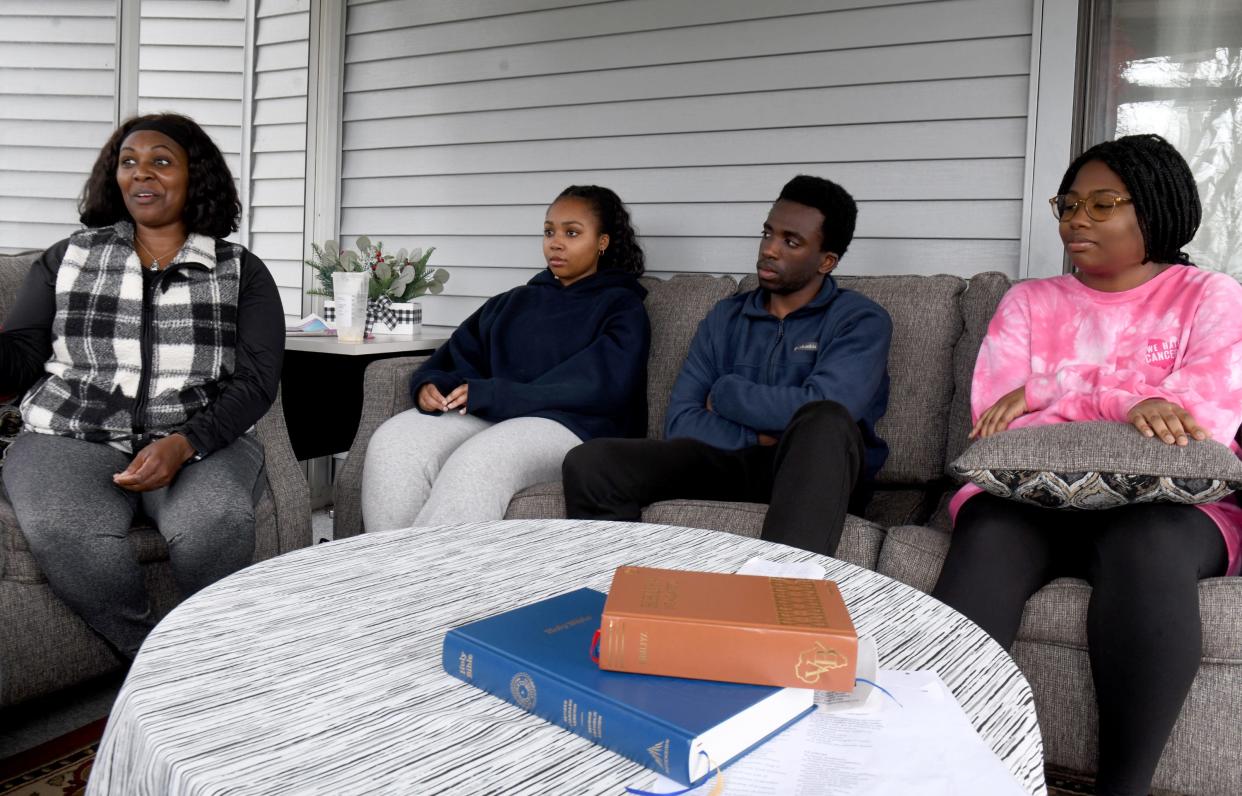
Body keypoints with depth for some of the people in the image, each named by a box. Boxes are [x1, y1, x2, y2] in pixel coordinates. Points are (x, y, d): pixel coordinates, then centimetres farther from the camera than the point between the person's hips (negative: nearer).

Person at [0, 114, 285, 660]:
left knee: (218, 524, -35)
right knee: (63, 533, -32)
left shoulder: (242, 272, 9)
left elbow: (255, 380, -1)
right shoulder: (69, 257, 15)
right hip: (69, 437, 2)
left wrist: (185, 444, -17)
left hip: (202, 442, -1)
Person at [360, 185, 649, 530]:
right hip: (485, 414, 5)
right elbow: (458, 355, 22)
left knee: (477, 463, -37)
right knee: (392, 442, -24)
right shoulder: (513, 302, 28)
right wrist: (428, 383, -4)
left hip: (569, 424, -5)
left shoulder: (621, 306, 9)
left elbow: (600, 384, -9)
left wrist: (491, 394, -16)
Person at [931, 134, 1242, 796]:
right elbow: (994, 418, 1)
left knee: (1146, 544, -36)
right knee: (988, 540, -33)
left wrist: (1053, 396, -13)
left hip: (1167, 501, -1)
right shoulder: (1028, 301, 17)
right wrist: (1126, 408, -12)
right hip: (1032, 492, 1)